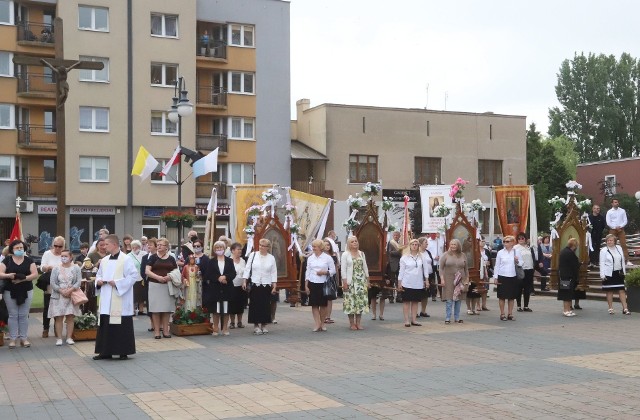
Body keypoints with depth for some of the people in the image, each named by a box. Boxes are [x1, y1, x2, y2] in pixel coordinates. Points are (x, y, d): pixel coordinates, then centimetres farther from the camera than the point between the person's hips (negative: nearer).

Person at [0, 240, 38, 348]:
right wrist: (9, 275, -26)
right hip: (10, 292, -1)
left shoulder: (28, 260, 3)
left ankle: (24, 338, 10)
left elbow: (35, 274, -5)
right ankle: (12, 338, 7)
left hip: (26, 292, 1)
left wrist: (23, 278, -19)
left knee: (24, 315, 4)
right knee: (13, 315, 2)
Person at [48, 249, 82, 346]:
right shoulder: (56, 269, 5)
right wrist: (61, 291, -15)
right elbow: (53, 283, -2)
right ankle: (59, 338, 2)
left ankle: (69, 337, 6)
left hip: (72, 296, 0)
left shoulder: (76, 268, 4)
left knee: (70, 317, 1)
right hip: (58, 296, 0)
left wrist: (70, 290, -17)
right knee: (58, 317, -2)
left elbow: (78, 281, -4)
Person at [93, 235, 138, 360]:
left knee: (122, 326, -2)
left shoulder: (126, 260, -8)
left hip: (120, 301, -7)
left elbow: (134, 275, -13)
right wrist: (98, 280, 0)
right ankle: (105, 351, 16)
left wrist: (117, 283, -18)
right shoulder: (104, 260, 12)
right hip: (106, 300, 7)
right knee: (105, 325, 8)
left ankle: (124, 351, 7)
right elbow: (99, 274, 23)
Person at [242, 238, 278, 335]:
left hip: (266, 285, 1)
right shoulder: (253, 255, 1)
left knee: (266, 306, 4)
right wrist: (244, 281, -4)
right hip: (254, 284, -1)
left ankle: (263, 325, 15)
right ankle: (256, 325, 3)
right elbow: (247, 269, 2)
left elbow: (274, 273, 6)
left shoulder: (271, 258, 4)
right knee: (255, 305, -2)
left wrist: (274, 286, 2)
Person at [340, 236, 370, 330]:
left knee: (361, 301, 1)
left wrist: (367, 280, 9)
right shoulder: (345, 254, -1)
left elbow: (365, 267, 14)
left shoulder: (361, 253, 12)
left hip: (361, 281, 4)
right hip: (350, 282, -4)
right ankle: (352, 323, 3)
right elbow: (343, 269, -5)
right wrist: (345, 282, -12)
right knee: (351, 301, -4)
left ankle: (358, 323, 8)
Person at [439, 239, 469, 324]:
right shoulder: (446, 255, 1)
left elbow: (466, 269, 14)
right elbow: (441, 268, -1)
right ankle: (447, 318, -1)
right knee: (449, 300, -6)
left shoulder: (463, 255, 9)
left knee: (458, 300, 5)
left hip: (460, 281, 3)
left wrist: (467, 279, 9)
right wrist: (442, 279, -9)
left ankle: (457, 318, 14)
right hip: (449, 281, -3)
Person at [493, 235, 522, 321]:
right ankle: (502, 314, 8)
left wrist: (517, 261, -10)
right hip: (502, 277, -1)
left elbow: (521, 263, 12)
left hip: (513, 277, 2)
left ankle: (510, 314, 14)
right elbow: (497, 265, 3)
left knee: (512, 296, 6)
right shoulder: (500, 252, 3)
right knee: (502, 296, 1)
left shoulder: (516, 252, 7)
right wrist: (495, 277, -2)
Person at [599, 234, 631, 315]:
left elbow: (623, 260, 13)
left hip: (619, 273, 3)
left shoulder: (619, 248, 8)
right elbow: (602, 263, -7)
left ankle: (625, 308, 1)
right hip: (609, 274, -3)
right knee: (609, 291, 3)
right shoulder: (604, 250, -5)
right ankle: (611, 308, 12)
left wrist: (624, 271, 9)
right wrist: (602, 275, -14)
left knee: (622, 290, 1)